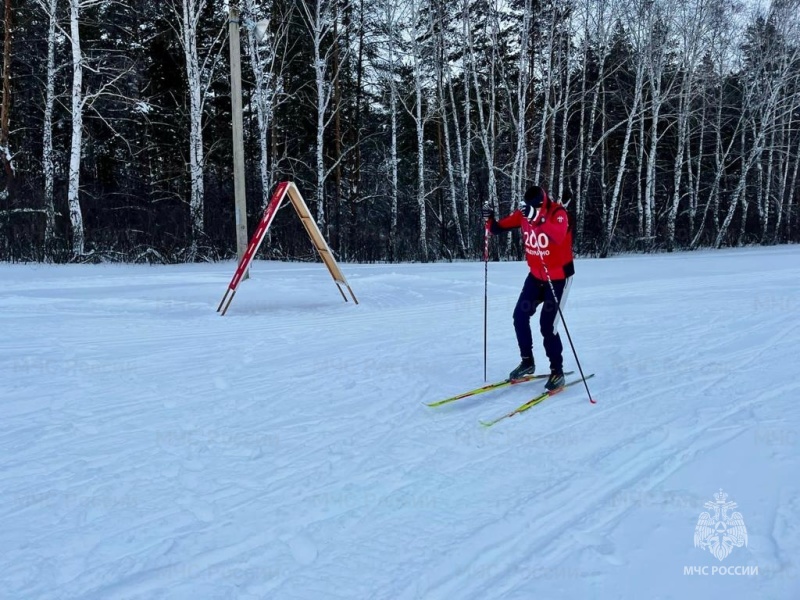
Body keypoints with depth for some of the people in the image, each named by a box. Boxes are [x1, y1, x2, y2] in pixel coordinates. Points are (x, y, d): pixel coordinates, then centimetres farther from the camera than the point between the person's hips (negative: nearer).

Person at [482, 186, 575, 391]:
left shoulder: (558, 213, -23)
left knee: (547, 325, -11)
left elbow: (558, 236, -43)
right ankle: (527, 362, 21)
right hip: (536, 276, 6)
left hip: (558, 277, -6)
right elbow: (499, 228, -3)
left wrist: (538, 218, -54)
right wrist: (490, 220, -24)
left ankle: (557, 371, 5)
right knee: (520, 316, 3)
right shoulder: (523, 213, -7)